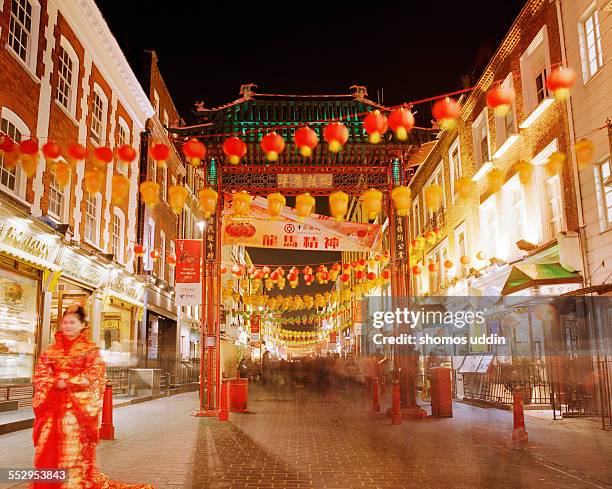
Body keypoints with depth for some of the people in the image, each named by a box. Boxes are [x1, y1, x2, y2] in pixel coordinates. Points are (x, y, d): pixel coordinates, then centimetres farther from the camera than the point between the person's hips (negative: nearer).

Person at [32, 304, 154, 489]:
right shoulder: (52, 350, 12)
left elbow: (94, 377, -9)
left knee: (74, 450, -5)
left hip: (78, 406, -4)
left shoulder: (91, 350, -1)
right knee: (49, 450, 6)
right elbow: (40, 373, 6)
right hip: (53, 406, 4)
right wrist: (55, 382, -13)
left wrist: (68, 383, -15)